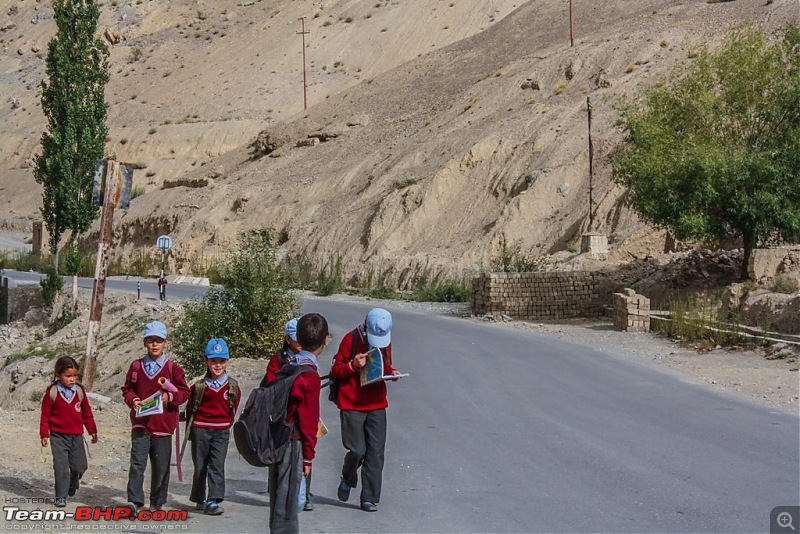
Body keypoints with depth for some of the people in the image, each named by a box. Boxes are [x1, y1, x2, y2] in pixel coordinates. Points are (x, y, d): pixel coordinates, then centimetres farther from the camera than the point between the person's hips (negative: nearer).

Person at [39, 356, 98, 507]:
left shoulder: (79, 391, 3)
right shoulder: (52, 392, -6)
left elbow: (87, 413, 11)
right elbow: (45, 415, -1)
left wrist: (92, 431, 13)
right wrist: (44, 434, -2)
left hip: (76, 436, 3)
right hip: (58, 436, -3)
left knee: (79, 466, 6)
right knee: (61, 467, -6)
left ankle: (72, 484, 36)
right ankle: (61, 497, 3)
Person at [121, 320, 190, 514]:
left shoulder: (173, 368, 1)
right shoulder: (136, 366, 7)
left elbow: (184, 392, 3)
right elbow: (128, 389, 13)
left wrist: (170, 397, -15)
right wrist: (133, 400, -7)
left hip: (163, 424, 0)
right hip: (140, 423, 0)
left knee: (161, 466, 7)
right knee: (137, 462, -12)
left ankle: (157, 503, 19)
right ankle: (134, 501, -13)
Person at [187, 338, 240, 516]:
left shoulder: (232, 386, -1)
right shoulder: (199, 386, -4)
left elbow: (233, 409, 9)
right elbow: (190, 408, 5)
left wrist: (225, 426, 8)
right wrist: (192, 428, 7)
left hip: (221, 431, 0)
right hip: (200, 429, 0)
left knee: (217, 466, -8)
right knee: (200, 466, 9)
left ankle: (213, 501, -10)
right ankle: (200, 499, 23)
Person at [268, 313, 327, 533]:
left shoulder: (289, 366, 8)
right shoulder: (310, 375, -16)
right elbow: (308, 420, -15)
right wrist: (308, 455, -6)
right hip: (293, 446, -8)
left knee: (284, 499, 17)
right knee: (289, 503, -3)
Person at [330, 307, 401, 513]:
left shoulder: (386, 341, 5)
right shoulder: (351, 339, -9)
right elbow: (335, 371, -4)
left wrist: (391, 372, -2)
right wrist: (353, 365, -23)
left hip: (377, 404, 4)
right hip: (352, 405, -4)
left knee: (376, 453, 0)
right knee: (357, 451, -8)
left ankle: (370, 498, 7)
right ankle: (347, 480, 24)